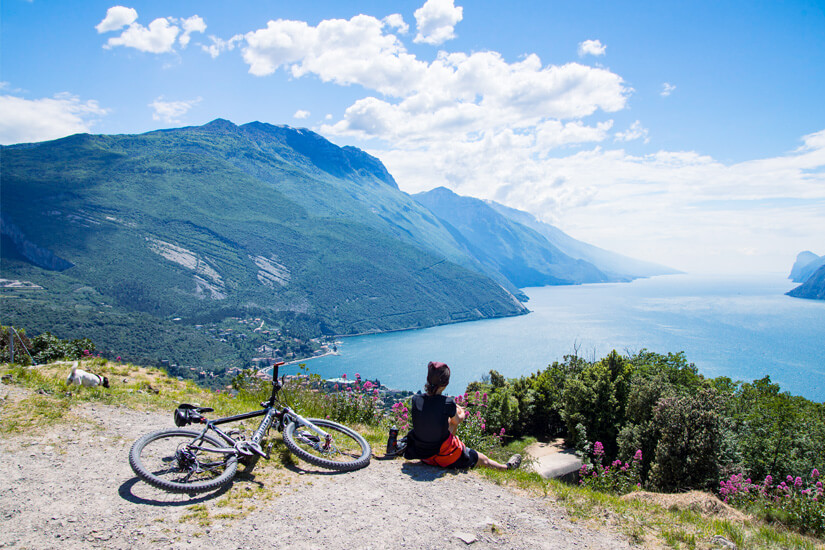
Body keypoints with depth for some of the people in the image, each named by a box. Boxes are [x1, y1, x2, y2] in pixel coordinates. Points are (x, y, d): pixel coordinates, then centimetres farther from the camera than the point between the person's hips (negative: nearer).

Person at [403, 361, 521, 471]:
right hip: (443, 456, -4)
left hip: (422, 454, 4)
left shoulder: (416, 399, -13)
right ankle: (507, 467, 47)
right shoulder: (448, 403, -22)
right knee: (483, 459, 23)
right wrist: (462, 414, 21)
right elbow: (457, 421, -3)